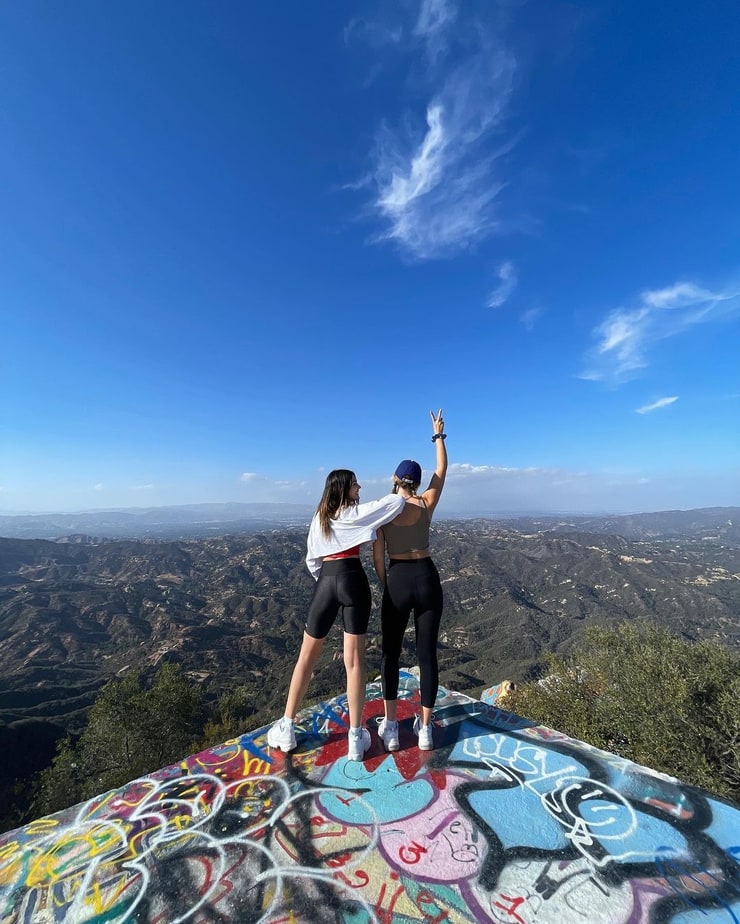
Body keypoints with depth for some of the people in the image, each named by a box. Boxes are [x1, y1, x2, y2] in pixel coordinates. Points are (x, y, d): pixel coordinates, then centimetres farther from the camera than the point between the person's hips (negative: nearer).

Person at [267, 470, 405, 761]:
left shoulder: (319, 517, 14)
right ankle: (355, 738, 14)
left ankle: (286, 729, 26)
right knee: (354, 661, 4)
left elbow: (311, 560, 15)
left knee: (306, 657, 16)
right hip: (353, 581, -4)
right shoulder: (356, 512, 0)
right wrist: (403, 491, 18)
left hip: (325, 583, 4)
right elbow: (396, 503, -4)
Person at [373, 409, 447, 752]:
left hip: (398, 581, -1)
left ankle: (391, 726, 23)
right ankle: (425, 728, 24)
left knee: (390, 653, 16)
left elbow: (377, 557, -4)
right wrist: (438, 435, 22)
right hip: (427, 578, 1)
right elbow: (442, 470, 11)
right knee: (427, 653, 12)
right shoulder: (426, 504, -4)